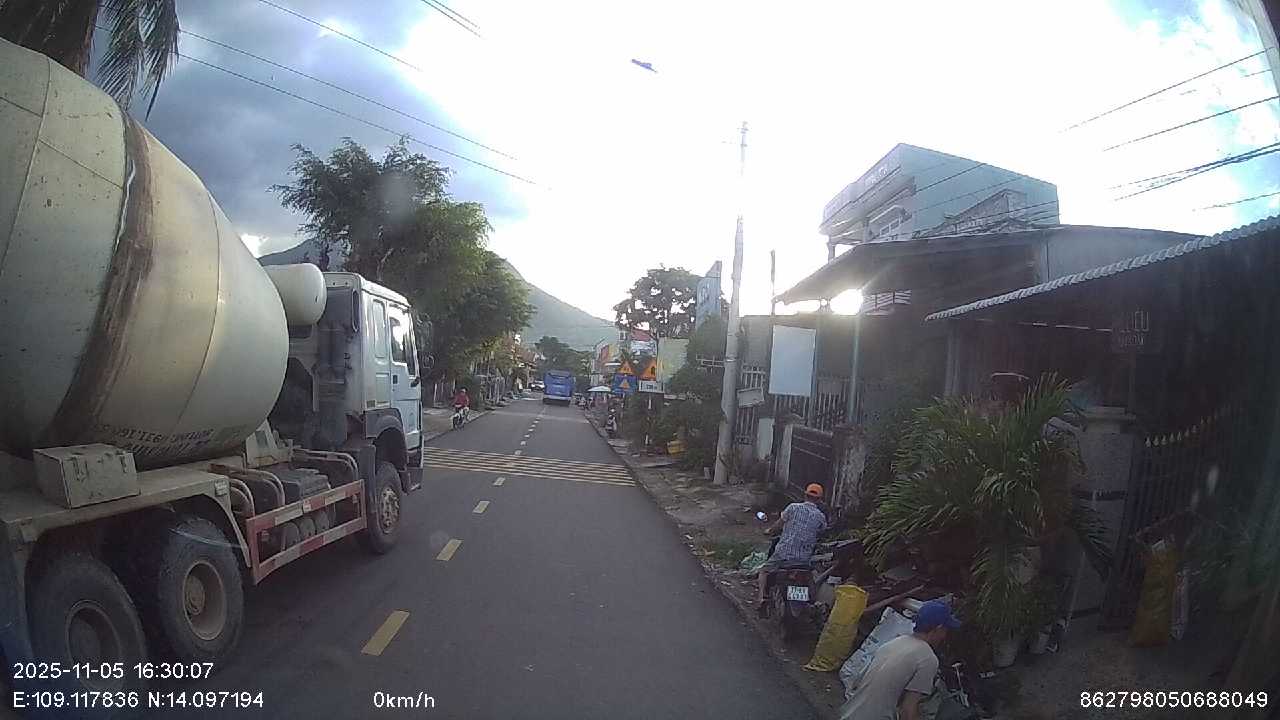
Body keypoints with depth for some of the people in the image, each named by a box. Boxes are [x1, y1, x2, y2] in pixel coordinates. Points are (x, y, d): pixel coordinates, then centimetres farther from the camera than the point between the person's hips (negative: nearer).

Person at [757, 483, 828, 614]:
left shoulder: (793, 507, -4)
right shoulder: (821, 517, 0)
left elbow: (780, 524, 6)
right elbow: (821, 534, 14)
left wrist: (770, 531, 26)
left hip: (784, 552, -2)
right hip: (805, 557, 2)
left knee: (764, 570, 14)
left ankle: (761, 598, -6)